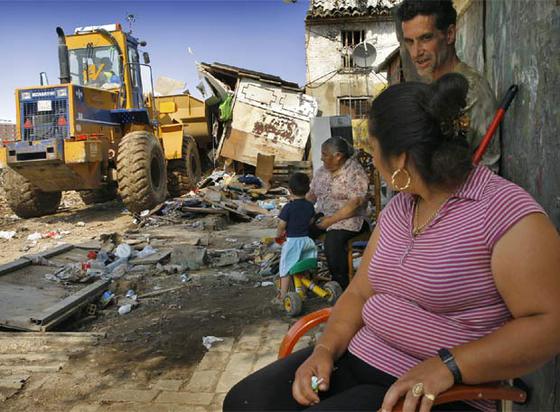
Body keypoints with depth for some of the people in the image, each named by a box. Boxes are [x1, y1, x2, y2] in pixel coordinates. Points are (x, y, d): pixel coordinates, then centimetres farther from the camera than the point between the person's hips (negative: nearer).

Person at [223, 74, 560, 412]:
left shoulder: (506, 211, -15)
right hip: (357, 357, 7)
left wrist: (447, 366, -25)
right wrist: (325, 348, -5)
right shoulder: (397, 209, 9)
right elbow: (360, 292, 11)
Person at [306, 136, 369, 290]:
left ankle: (341, 286, -19)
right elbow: (311, 195, 13)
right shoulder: (322, 170, 11)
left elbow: (354, 204, -19)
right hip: (321, 215, 7)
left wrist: (330, 220, -20)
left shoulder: (355, 172, -12)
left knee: (333, 240, -35)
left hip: (348, 219, -7)